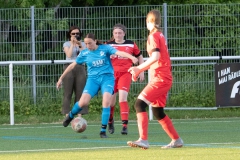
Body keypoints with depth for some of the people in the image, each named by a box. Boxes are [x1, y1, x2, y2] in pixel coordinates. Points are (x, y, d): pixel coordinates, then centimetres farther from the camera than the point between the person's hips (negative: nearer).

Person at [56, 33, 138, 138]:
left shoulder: (105, 48, -3)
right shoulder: (84, 53, 5)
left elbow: (119, 53, -17)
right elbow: (72, 65, 15)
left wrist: (131, 57, -36)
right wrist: (61, 78, 19)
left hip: (107, 78, -1)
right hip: (93, 79, 2)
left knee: (106, 101, -23)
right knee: (83, 102, -17)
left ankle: (103, 130, -12)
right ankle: (70, 116, 17)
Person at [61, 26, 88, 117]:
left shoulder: (82, 44, 14)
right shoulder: (67, 44, 7)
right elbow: (69, 55, -9)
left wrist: (80, 45, -8)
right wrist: (72, 44, -7)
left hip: (80, 68, 2)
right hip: (69, 68, -2)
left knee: (80, 92, -2)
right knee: (68, 93, -5)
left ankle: (79, 114, 0)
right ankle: (67, 114, -6)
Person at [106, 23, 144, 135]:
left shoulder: (131, 44, 4)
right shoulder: (108, 45, 3)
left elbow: (139, 56, 16)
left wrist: (141, 72, 13)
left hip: (125, 74, -1)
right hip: (112, 74, 1)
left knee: (123, 98, -18)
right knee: (111, 100, 7)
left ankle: (125, 125, -18)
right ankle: (110, 122, 33)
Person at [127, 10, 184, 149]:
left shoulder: (153, 36, -10)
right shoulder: (160, 36, 17)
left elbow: (156, 56, -24)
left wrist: (139, 68, -20)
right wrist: (139, 70, 19)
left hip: (160, 78, -9)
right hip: (165, 78, 9)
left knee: (140, 104, -17)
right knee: (158, 111, 18)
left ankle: (143, 140, -27)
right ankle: (176, 140, 25)